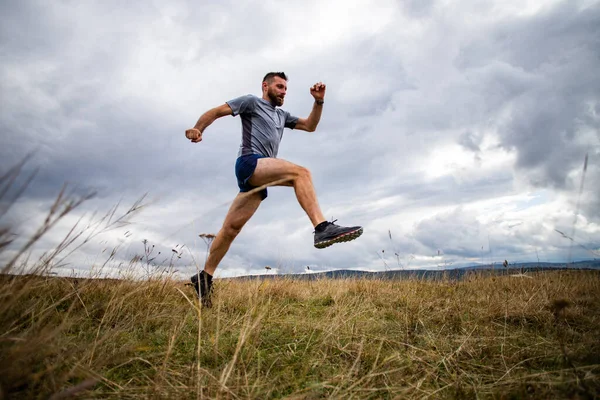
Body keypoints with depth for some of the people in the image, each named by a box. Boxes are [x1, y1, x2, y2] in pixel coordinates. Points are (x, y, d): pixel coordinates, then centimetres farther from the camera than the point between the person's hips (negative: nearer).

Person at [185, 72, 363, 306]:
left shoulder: (282, 116, 32)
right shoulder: (252, 102, 12)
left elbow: (310, 126, 28)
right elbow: (216, 111, 6)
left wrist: (319, 102, 13)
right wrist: (197, 129, -12)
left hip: (260, 176, 7)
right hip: (249, 162, -7)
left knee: (232, 227, 3)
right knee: (300, 172, -26)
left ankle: (205, 277, 7)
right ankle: (322, 228, -41)